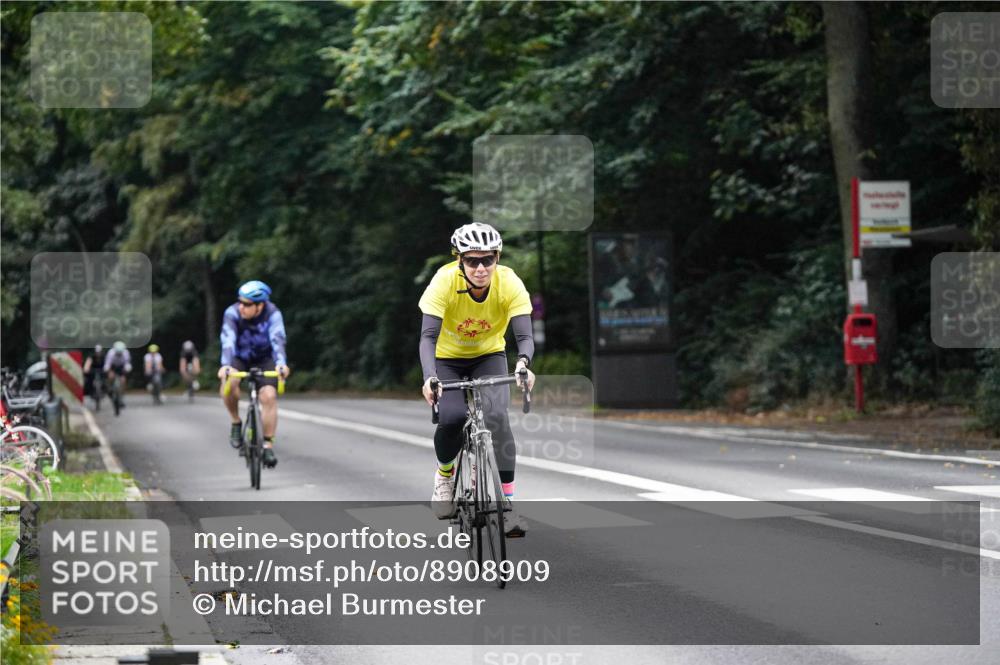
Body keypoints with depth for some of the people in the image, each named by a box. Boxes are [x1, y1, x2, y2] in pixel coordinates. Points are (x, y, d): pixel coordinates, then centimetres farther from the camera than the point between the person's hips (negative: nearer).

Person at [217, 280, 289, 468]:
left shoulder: (272, 314, -27)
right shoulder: (232, 313, -27)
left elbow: (277, 339, -41)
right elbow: (228, 341, -41)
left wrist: (281, 363, -60)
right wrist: (226, 365, -59)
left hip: (264, 359, 0)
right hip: (239, 358, 0)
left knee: (269, 396, -20)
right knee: (229, 381, -31)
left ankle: (268, 446, -11)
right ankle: (236, 423, -8)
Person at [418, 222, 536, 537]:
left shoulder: (509, 283, -25)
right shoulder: (445, 281, -29)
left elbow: (525, 336, -29)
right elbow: (428, 336, -34)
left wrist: (523, 363, -52)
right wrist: (430, 376, -51)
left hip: (489, 357, 1)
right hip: (447, 358, -1)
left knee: (497, 416, -24)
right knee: (452, 416, -26)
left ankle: (507, 502, -18)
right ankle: (444, 473, 7)